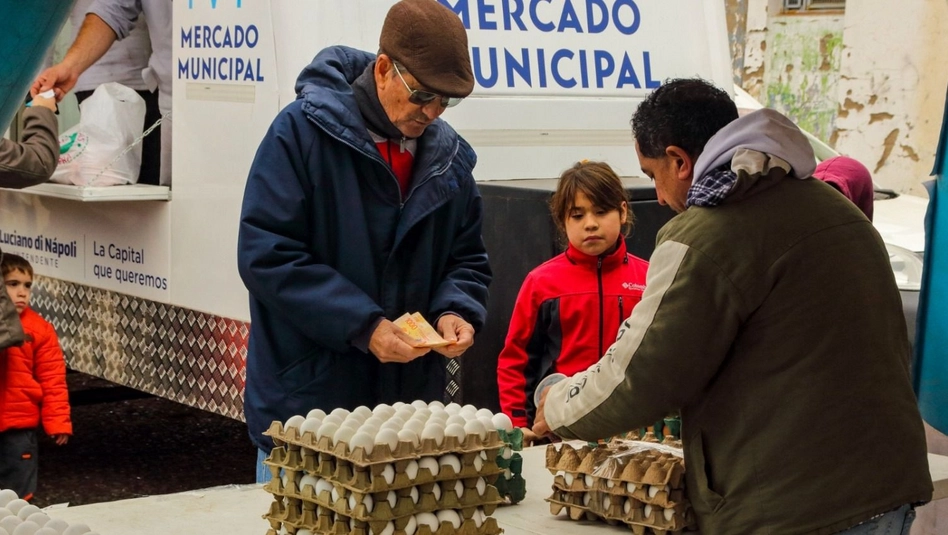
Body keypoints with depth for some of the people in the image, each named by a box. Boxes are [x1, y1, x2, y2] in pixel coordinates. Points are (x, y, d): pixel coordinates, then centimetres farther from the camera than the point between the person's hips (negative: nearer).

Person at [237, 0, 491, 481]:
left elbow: (467, 258, 16)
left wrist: (456, 311, -8)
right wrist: (362, 326, -22)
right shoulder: (303, 131, -10)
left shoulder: (449, 156, 7)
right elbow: (265, 254, -16)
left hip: (411, 400, 5)